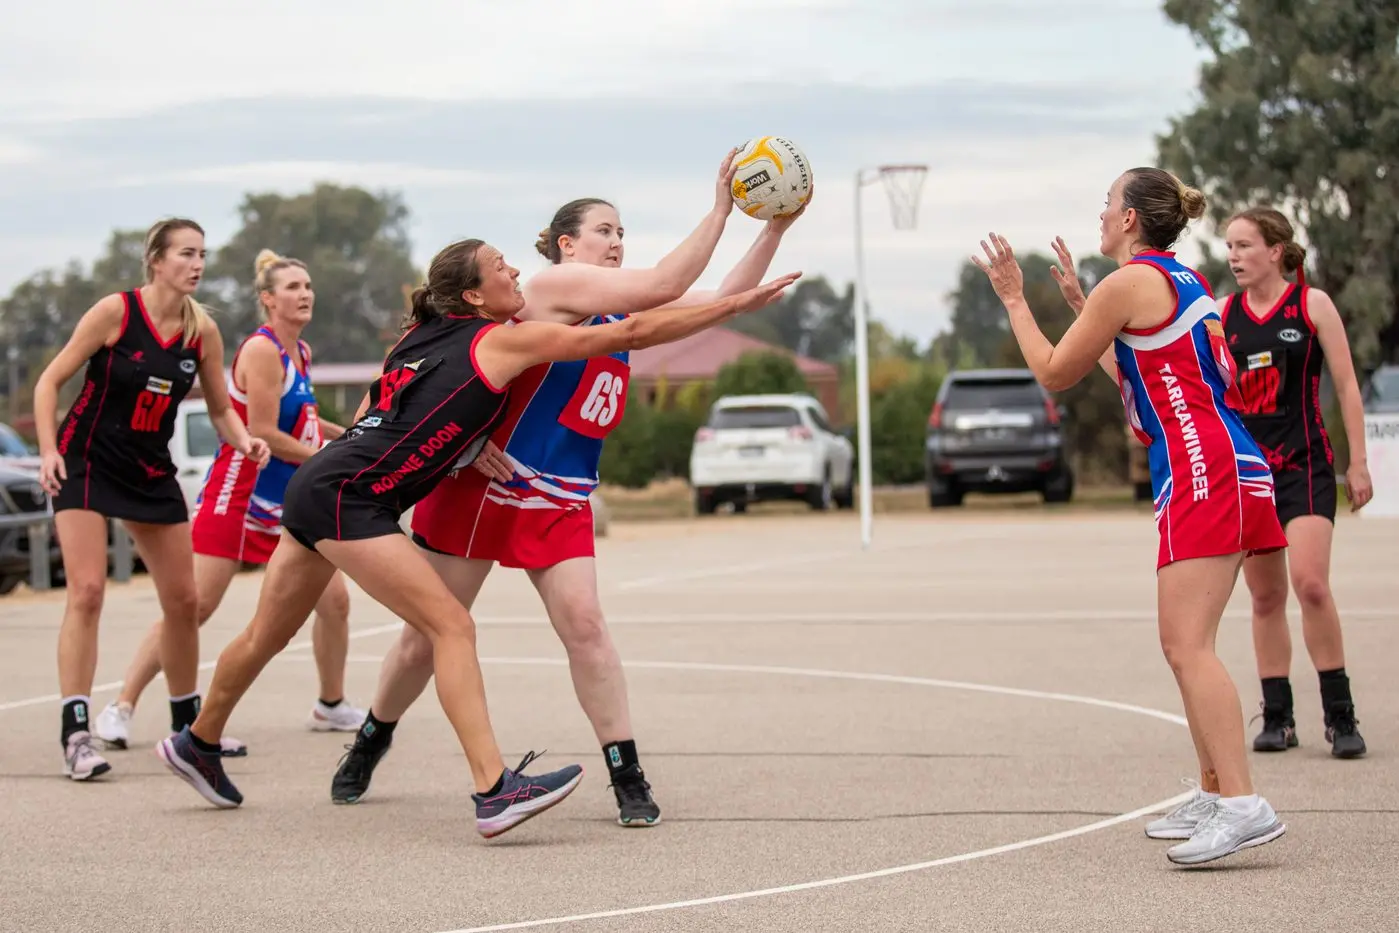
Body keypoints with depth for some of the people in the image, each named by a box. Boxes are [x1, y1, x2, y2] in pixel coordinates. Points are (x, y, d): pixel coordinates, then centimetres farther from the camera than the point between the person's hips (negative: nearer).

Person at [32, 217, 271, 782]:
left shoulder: (203, 331, -3)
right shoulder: (115, 312, -16)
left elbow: (221, 409, 7)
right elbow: (50, 381, -10)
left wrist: (244, 441, -14)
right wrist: (48, 451, -22)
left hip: (152, 471, 5)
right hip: (87, 461, -5)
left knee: (184, 600, 8)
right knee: (87, 591, -17)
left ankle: (189, 725, 24)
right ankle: (75, 735, -17)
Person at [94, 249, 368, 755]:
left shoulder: (301, 352, 11)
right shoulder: (261, 350, -16)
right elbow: (262, 433, -21)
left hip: (288, 504, 8)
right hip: (235, 497, -8)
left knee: (334, 600, 6)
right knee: (192, 608, -11)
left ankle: (330, 706, 24)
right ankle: (121, 708, -5)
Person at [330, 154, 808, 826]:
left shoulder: (620, 312, 10)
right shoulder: (555, 285, -12)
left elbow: (721, 299, 7)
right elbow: (666, 285, -21)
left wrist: (776, 228, -2)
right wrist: (720, 210, -21)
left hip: (562, 499, 6)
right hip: (486, 481, -6)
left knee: (583, 621, -13)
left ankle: (629, 781, -12)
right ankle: (366, 750, 27)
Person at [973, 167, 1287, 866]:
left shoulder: (1129, 283, -7)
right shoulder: (1184, 279, 20)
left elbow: (1054, 372, 2)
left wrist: (1014, 299, 14)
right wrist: (1080, 303, 37)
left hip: (1200, 468, -10)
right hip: (1234, 466, 10)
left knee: (1187, 645, -16)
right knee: (1186, 646, 14)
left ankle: (1242, 804, -24)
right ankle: (1213, 796, 18)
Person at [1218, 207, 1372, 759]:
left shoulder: (1312, 304, -2)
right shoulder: (1222, 314, 7)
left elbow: (1346, 386, 0)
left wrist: (1358, 463, -3)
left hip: (1304, 465, -4)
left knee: (1310, 582, -18)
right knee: (1265, 596, 5)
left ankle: (1340, 715, -9)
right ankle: (1277, 718, 12)